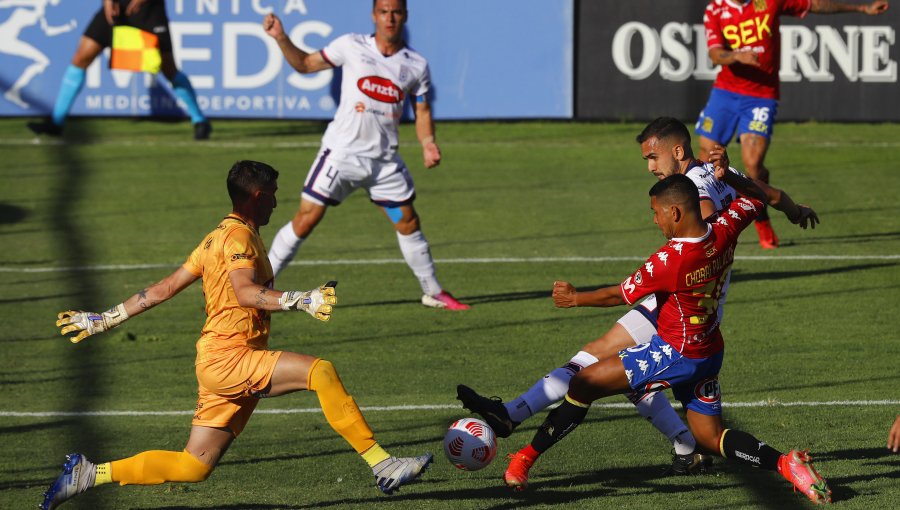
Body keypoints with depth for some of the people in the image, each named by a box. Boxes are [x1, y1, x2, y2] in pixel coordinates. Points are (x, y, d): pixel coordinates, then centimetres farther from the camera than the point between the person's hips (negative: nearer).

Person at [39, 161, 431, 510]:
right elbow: (245, 293, -26)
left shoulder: (218, 237, 22)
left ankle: (91, 474, 12)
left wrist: (105, 320, 25)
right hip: (226, 359, -10)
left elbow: (163, 288, 22)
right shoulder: (238, 235, -8)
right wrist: (301, 301, -37)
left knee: (192, 467, 10)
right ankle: (382, 465, -28)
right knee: (321, 371, -24)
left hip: (224, 367, 10)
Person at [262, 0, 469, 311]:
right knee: (307, 218, -9)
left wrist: (428, 143, -7)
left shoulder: (416, 65, 4)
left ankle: (433, 292, 24)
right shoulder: (352, 46, -2)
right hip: (342, 152, -3)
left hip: (384, 160, 3)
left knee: (409, 223, 8)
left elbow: (422, 111, 11)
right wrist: (280, 38, -8)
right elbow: (305, 64, 6)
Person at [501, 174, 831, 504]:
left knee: (583, 384, 1)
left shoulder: (669, 260, -26)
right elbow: (754, 203, 13)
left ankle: (525, 459, 5)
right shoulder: (724, 232, -9)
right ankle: (785, 464, -6)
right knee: (711, 438, 14)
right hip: (710, 353, 8)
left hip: (675, 353, -8)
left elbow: (620, 295, -10)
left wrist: (575, 298, 6)